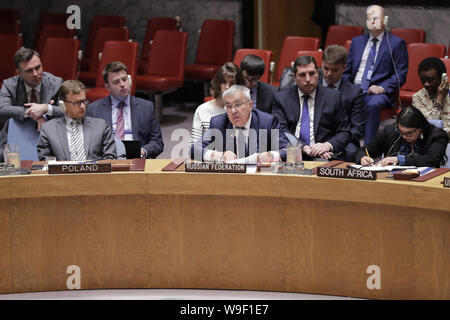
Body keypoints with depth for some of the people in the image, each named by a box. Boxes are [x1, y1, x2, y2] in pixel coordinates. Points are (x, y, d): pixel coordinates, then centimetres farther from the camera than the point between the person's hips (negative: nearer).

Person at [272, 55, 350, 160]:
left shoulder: (333, 97, 11)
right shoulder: (281, 98, 11)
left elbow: (344, 132, 10)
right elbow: (281, 131, 0)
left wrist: (328, 145, -12)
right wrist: (304, 147, -15)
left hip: (323, 155, 0)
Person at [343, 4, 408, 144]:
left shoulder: (397, 43, 6)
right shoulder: (357, 41, 21)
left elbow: (400, 74, 0)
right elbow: (347, 70, 22)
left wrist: (382, 88, -15)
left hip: (378, 92, -4)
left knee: (372, 104, -38)